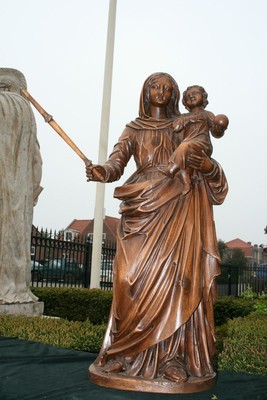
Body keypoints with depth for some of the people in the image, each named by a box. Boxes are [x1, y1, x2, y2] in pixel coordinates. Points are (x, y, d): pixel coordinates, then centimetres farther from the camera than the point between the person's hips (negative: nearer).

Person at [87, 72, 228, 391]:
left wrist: (208, 166, -13)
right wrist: (101, 171, -22)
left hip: (177, 208, 0)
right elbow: (117, 162, 0)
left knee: (173, 277, -8)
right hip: (144, 208, 0)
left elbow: (205, 167, 11)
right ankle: (134, 353, 0)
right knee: (139, 279, -9)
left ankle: (171, 355, -4)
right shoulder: (133, 129, 17)